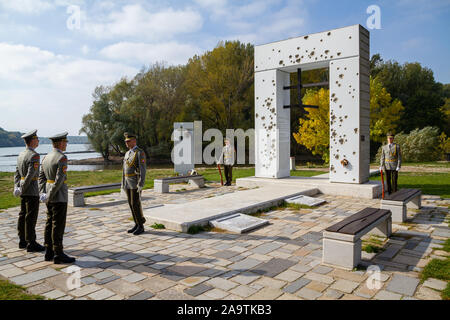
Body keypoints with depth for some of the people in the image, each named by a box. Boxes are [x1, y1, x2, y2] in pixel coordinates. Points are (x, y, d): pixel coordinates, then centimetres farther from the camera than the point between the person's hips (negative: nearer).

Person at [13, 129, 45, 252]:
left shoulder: (21, 154, 12)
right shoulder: (34, 155, -17)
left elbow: (17, 173, 12)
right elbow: (31, 174, -23)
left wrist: (16, 187, 6)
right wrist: (21, 189, -15)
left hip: (24, 191, 9)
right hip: (32, 191, -9)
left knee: (23, 215, 14)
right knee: (31, 217, -4)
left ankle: (22, 241, 24)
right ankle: (31, 244, 2)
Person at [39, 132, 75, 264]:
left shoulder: (46, 157, 11)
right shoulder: (62, 158, -17)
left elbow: (41, 177, 11)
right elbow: (59, 179, -23)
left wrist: (43, 194, 6)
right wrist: (49, 196, -16)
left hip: (49, 196, 9)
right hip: (59, 196, -9)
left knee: (49, 224, 13)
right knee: (58, 225, -4)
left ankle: (49, 252, 20)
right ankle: (58, 254, 2)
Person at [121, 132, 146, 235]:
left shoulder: (140, 153, -12)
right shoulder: (127, 153, 15)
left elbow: (143, 169, -18)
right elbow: (124, 170, 18)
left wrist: (141, 184, -24)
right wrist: (123, 184, 17)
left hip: (136, 183, -8)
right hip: (128, 183, 8)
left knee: (136, 204, -8)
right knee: (131, 204, 9)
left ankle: (141, 226, 2)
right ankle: (137, 224, 18)